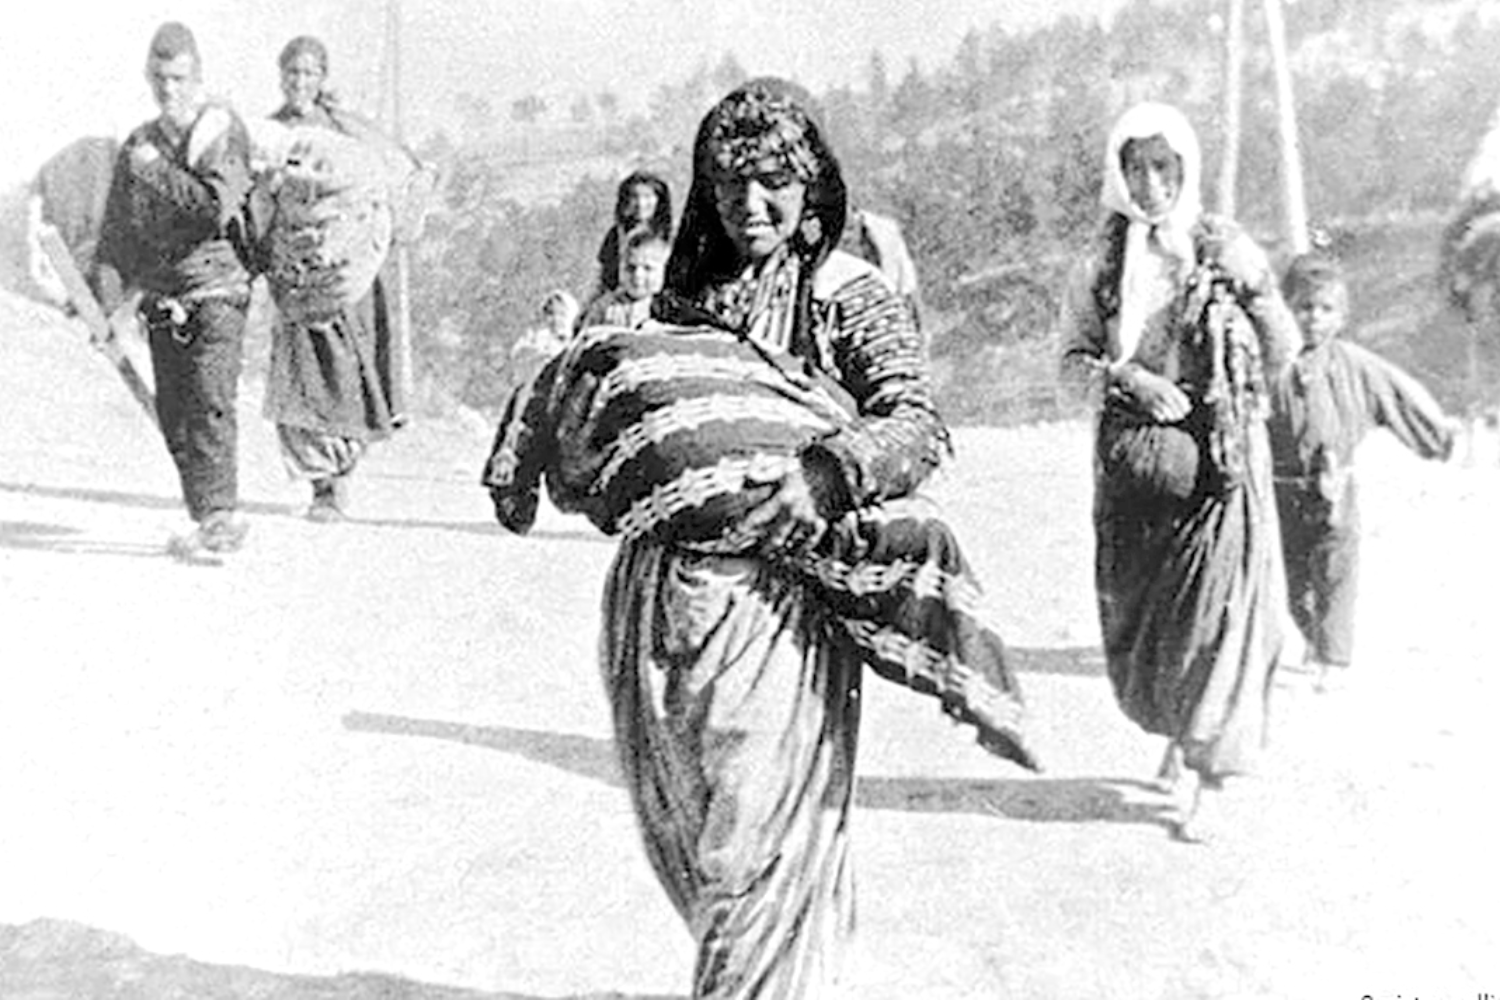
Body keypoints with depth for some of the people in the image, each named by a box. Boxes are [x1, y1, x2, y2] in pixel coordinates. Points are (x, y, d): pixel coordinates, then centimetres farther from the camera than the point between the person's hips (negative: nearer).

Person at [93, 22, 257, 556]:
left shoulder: (222, 132, -2)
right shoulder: (139, 145, 16)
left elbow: (218, 206, -17)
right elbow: (117, 230, 16)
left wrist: (158, 172, -14)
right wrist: (106, 302, 6)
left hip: (215, 289, -6)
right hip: (161, 301, 6)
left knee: (209, 404, -15)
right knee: (173, 414, 4)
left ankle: (217, 516, -15)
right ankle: (211, 521, 11)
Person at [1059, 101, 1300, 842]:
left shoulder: (1225, 248, 3)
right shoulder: (1100, 261, 6)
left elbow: (1283, 354, 3)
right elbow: (1073, 356, 7)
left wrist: (1255, 287, -13)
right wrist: (1129, 378, -11)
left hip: (1219, 457, -2)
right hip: (1132, 458, 2)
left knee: (1217, 614, -5)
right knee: (1135, 614, 7)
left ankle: (1208, 784, 5)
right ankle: (1174, 730, 35)